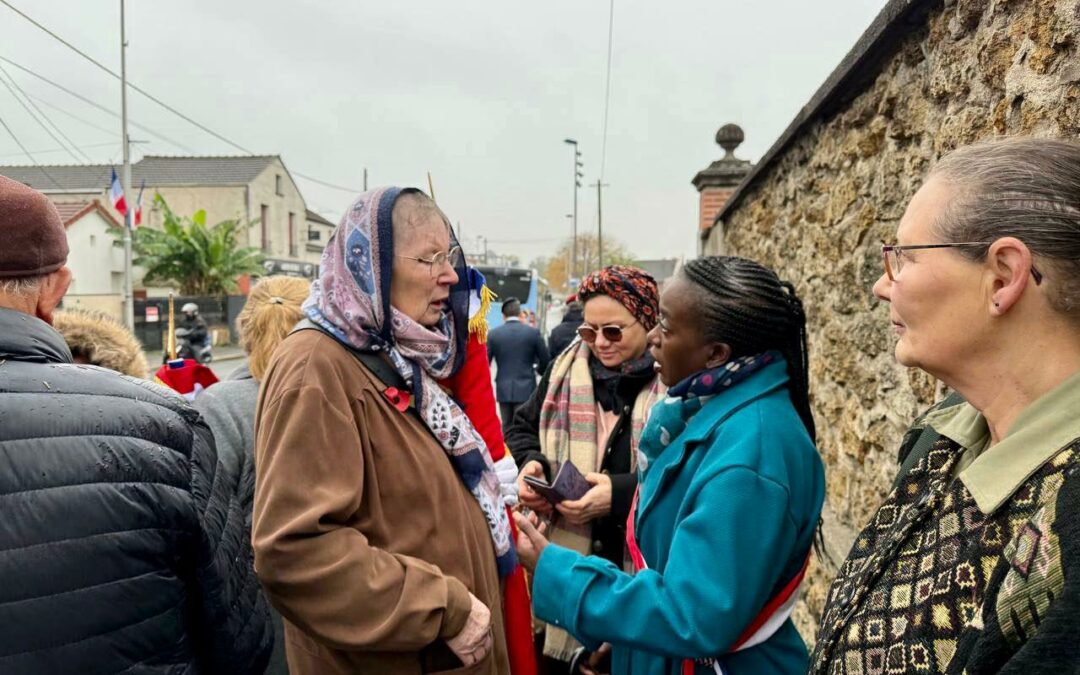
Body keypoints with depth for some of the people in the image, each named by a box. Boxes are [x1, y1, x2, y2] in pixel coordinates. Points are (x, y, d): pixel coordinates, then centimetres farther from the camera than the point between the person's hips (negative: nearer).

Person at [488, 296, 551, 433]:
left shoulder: (493, 334, -1)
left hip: (503, 390, 2)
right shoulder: (533, 332, -5)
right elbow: (545, 361, -1)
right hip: (525, 390, -2)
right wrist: (537, 369, 21)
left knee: (506, 427, 15)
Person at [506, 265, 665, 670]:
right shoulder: (567, 368, 3)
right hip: (570, 559, 4)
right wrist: (531, 463, -6)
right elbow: (522, 426, 15)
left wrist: (622, 492, -24)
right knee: (562, 654, 20)